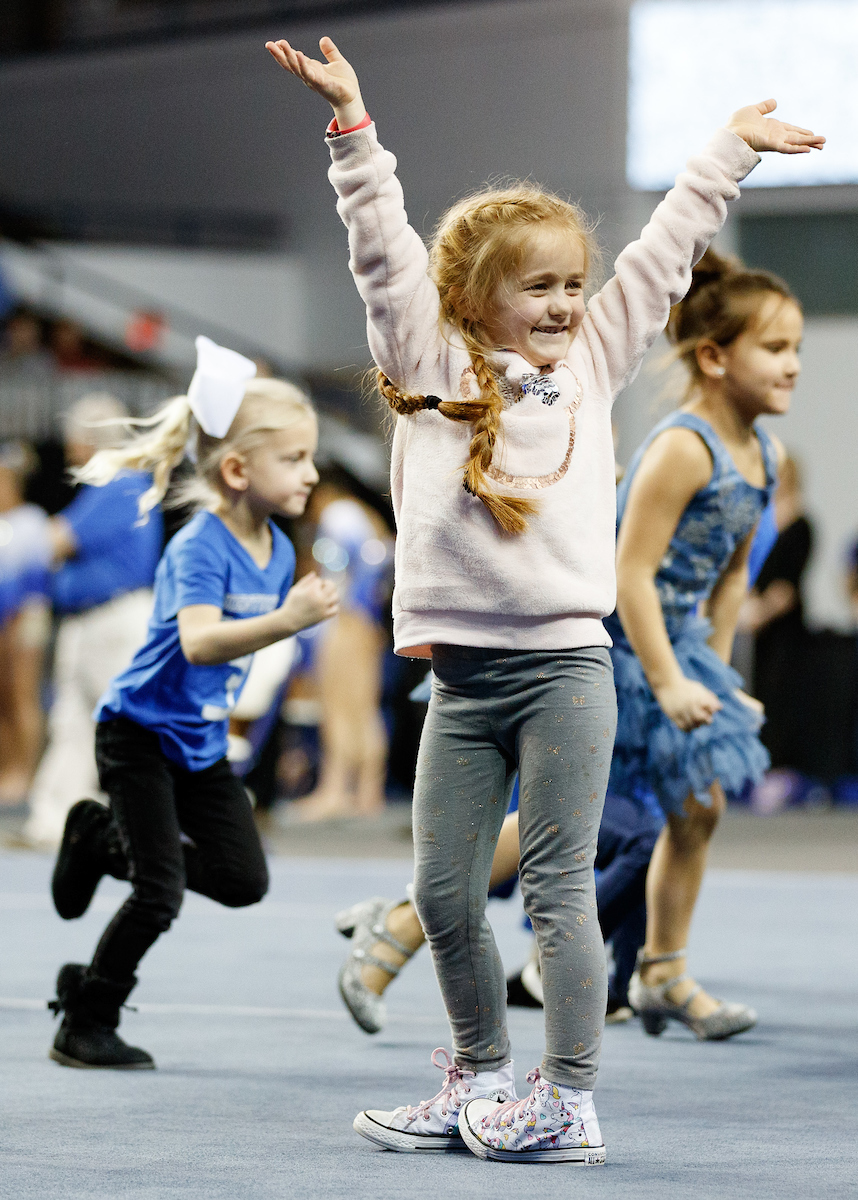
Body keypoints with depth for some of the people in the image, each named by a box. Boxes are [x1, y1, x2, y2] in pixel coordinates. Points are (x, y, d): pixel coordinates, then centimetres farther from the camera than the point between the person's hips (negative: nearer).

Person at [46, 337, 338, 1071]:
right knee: (161, 896, -9)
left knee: (244, 881, 2)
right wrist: (286, 621, -54)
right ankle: (84, 1025, 9)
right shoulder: (199, 548, -25)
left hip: (202, 740, 7)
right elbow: (200, 641, -42)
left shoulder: (277, 550, 0)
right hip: (141, 733, -7)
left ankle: (105, 840, 22)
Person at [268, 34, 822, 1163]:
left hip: (565, 661, -1)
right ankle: (482, 1080, 21)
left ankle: (569, 1102, 0)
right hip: (461, 671, 1)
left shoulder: (592, 362, 11)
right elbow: (383, 248, 0)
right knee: (444, 893, 5)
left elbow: (664, 253, 17)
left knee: (559, 888, -2)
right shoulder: (430, 362, 6)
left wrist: (731, 148, 22)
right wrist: (353, 127, -7)